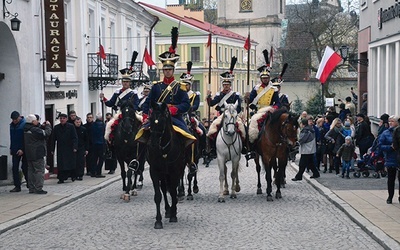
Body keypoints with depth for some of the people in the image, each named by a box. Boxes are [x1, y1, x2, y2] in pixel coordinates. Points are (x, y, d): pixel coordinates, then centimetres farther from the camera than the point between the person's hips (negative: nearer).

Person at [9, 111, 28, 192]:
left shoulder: (25, 124, -12)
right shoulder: (12, 125, 9)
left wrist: (22, 149, -20)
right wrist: (11, 148, 14)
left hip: (23, 151, -6)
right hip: (15, 150, 6)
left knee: (24, 167, 1)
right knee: (15, 168, 2)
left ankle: (29, 182, 19)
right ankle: (17, 186, 6)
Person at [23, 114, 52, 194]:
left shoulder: (26, 130, 8)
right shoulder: (35, 130, -18)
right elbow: (46, 133, -17)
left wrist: (42, 126, 9)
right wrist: (48, 125, -2)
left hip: (29, 154, 9)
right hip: (37, 154, -9)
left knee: (31, 171, 13)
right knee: (39, 171, -4)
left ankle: (31, 188, 17)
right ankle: (39, 189, -5)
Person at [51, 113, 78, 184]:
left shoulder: (71, 126, -2)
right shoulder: (56, 127, 5)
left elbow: (75, 138, -5)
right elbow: (53, 139, 8)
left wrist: (75, 147, -15)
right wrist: (52, 149, 4)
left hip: (70, 149, -2)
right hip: (60, 149, 2)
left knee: (71, 164, 6)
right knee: (60, 164, -3)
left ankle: (72, 176, 24)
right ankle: (61, 178, 1)